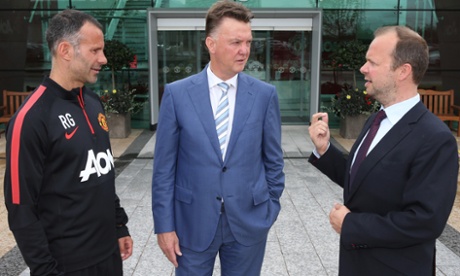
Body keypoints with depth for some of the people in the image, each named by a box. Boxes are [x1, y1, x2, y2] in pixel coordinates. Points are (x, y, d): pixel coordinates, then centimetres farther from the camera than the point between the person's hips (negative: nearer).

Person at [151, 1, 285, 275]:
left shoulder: (265, 94, -3)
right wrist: (164, 224, -4)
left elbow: (274, 160, 4)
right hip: (193, 222, 0)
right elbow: (164, 167, -4)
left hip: (249, 221, 1)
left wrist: (270, 208, 7)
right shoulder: (177, 93, -6)